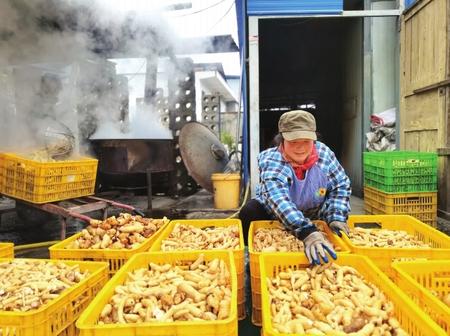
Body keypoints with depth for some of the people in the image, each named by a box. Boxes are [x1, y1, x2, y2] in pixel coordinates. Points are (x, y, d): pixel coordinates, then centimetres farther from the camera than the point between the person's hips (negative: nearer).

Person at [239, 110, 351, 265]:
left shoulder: (324, 153, -19)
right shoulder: (271, 161, -31)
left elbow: (341, 186, -9)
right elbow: (278, 200, -46)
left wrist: (336, 218, -26)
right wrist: (307, 233, -60)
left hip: (312, 219, 4)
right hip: (272, 218, -3)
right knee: (249, 212, -27)